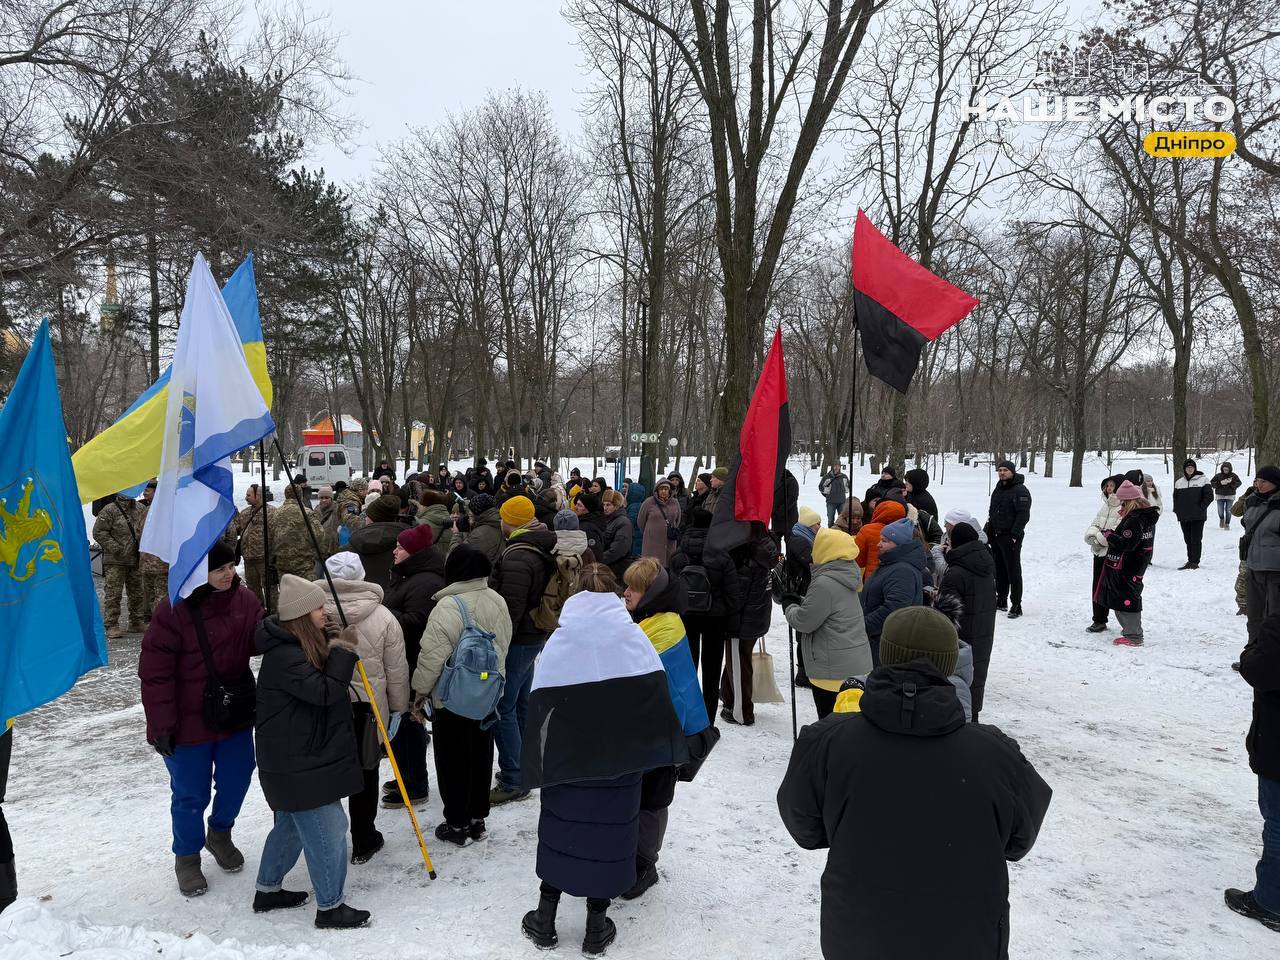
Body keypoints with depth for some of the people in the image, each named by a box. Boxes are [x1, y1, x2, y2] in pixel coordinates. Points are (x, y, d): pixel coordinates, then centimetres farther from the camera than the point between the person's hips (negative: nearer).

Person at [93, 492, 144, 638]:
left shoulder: (139, 510, 11)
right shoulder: (110, 510, -7)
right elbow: (99, 532, -10)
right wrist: (115, 548, -15)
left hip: (135, 560, 6)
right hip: (115, 562, -6)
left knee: (137, 593, 11)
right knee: (113, 594, -5)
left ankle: (136, 623, 22)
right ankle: (111, 626, 1)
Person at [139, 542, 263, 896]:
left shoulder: (244, 600, -5)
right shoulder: (173, 611, -21)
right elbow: (155, 673, -17)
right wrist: (162, 725, -14)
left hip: (236, 714, 5)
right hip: (188, 722, -5)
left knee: (236, 781, 18)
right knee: (191, 794, 10)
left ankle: (220, 833, 48)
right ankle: (187, 855, 36)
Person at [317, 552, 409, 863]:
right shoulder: (383, 617, -10)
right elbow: (397, 669, -3)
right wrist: (398, 707, 10)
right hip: (366, 708, -1)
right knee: (364, 773, 14)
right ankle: (364, 842, 24)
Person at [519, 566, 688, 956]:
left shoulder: (558, 641, -2)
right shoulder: (633, 635, -3)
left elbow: (540, 704, -5)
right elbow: (657, 697, -5)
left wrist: (539, 763, 2)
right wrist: (673, 750, 6)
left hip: (565, 760, 1)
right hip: (619, 762, 0)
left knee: (560, 829, 16)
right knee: (608, 833, 11)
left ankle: (544, 922, 26)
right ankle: (596, 930, 22)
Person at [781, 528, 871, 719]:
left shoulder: (825, 584, -21)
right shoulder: (845, 578, 9)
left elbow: (804, 622, -16)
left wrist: (789, 606, 2)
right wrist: (798, 601, 9)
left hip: (834, 670, -9)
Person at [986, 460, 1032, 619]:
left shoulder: (1020, 491, -11)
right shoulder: (998, 489, 15)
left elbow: (1023, 516, -16)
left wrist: (1014, 535, -21)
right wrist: (989, 533, 16)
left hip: (1011, 537, -8)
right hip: (996, 535, 8)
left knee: (1013, 571, -5)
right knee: (999, 570, 13)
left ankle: (1016, 605, -1)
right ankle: (1001, 601, 23)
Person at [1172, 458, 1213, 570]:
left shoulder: (1202, 479, -1)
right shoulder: (1179, 482, 11)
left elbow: (1209, 496, -3)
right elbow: (1175, 498, 17)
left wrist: (1201, 508, -10)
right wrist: (1177, 511, 6)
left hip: (1198, 516, -4)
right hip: (1184, 517, 4)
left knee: (1196, 539, -5)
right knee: (1188, 539, 9)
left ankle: (1195, 562, -1)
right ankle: (1190, 561, 16)